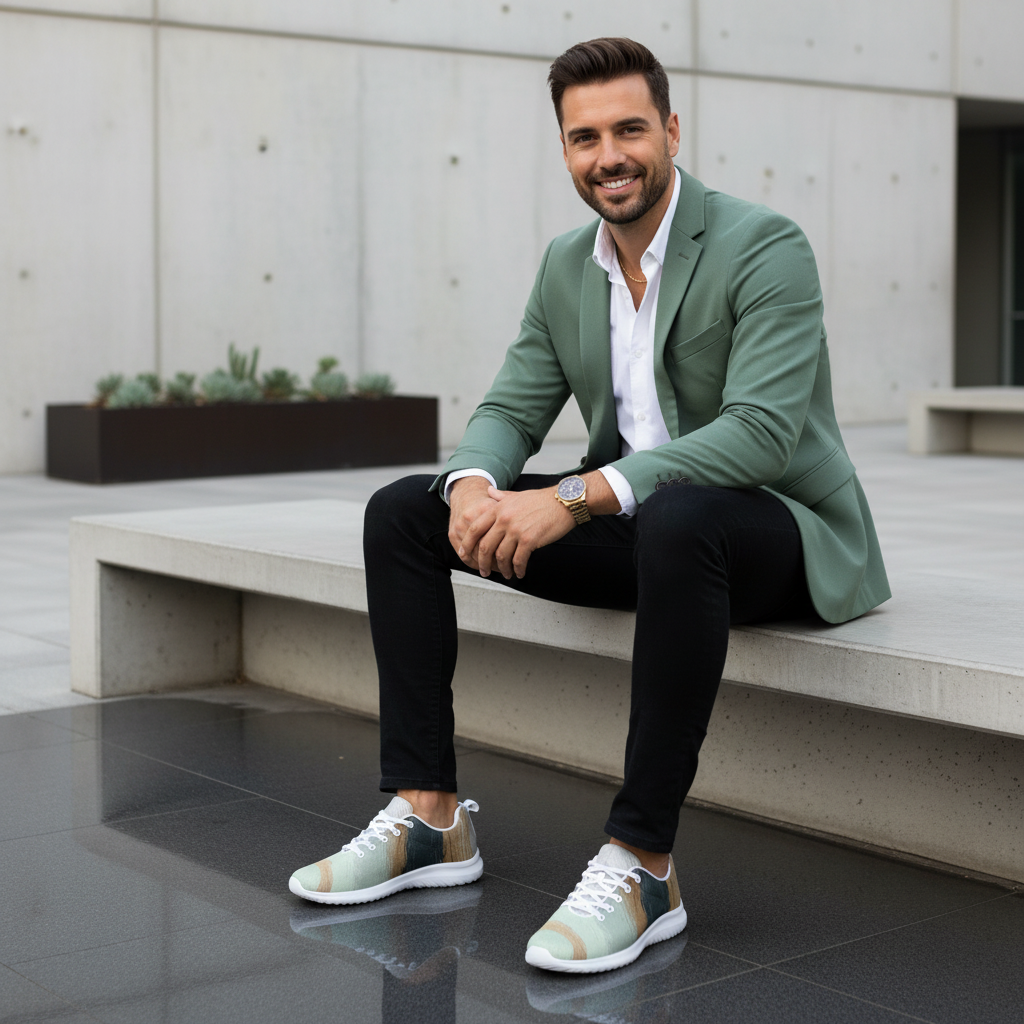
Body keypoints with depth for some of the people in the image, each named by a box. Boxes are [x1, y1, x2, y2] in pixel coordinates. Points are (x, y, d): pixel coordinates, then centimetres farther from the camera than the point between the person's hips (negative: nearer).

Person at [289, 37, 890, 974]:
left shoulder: (766, 247, -15)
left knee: (677, 521, -43)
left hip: (781, 529, -7)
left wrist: (577, 497, -34)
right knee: (402, 512, -3)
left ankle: (643, 863, -34)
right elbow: (511, 409, 9)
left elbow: (761, 431, -27)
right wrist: (475, 484, -17)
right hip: (634, 530, 7)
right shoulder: (568, 266, 8)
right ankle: (427, 815, -5)